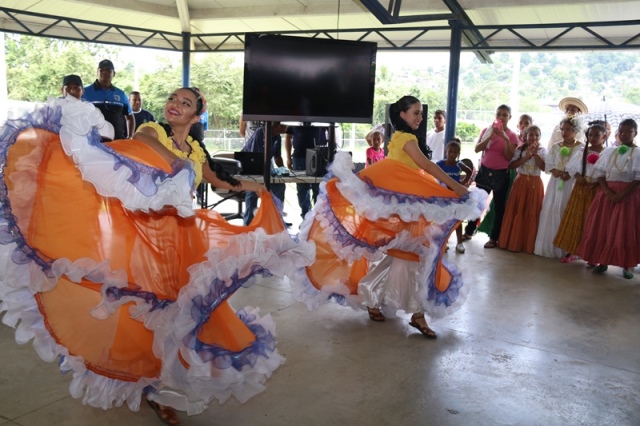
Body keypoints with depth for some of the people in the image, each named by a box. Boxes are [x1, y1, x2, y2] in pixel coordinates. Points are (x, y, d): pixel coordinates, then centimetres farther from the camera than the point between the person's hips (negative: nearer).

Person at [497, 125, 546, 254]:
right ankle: (513, 242, 9)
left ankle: (528, 244, 9)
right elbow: (513, 165, -8)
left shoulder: (542, 151, 3)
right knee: (516, 212, 1)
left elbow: (544, 167, -10)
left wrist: (535, 154, -14)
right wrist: (526, 156, -14)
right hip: (521, 182, 0)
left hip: (535, 184, 0)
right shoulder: (520, 149, 3)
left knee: (532, 214, 1)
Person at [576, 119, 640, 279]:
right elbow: (600, 173, 4)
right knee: (602, 228, 4)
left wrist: (621, 194, -18)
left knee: (625, 230, -1)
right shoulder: (609, 151, 7)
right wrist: (607, 191, -11)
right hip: (607, 193, 3)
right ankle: (603, 261, 15)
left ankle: (626, 266, 8)